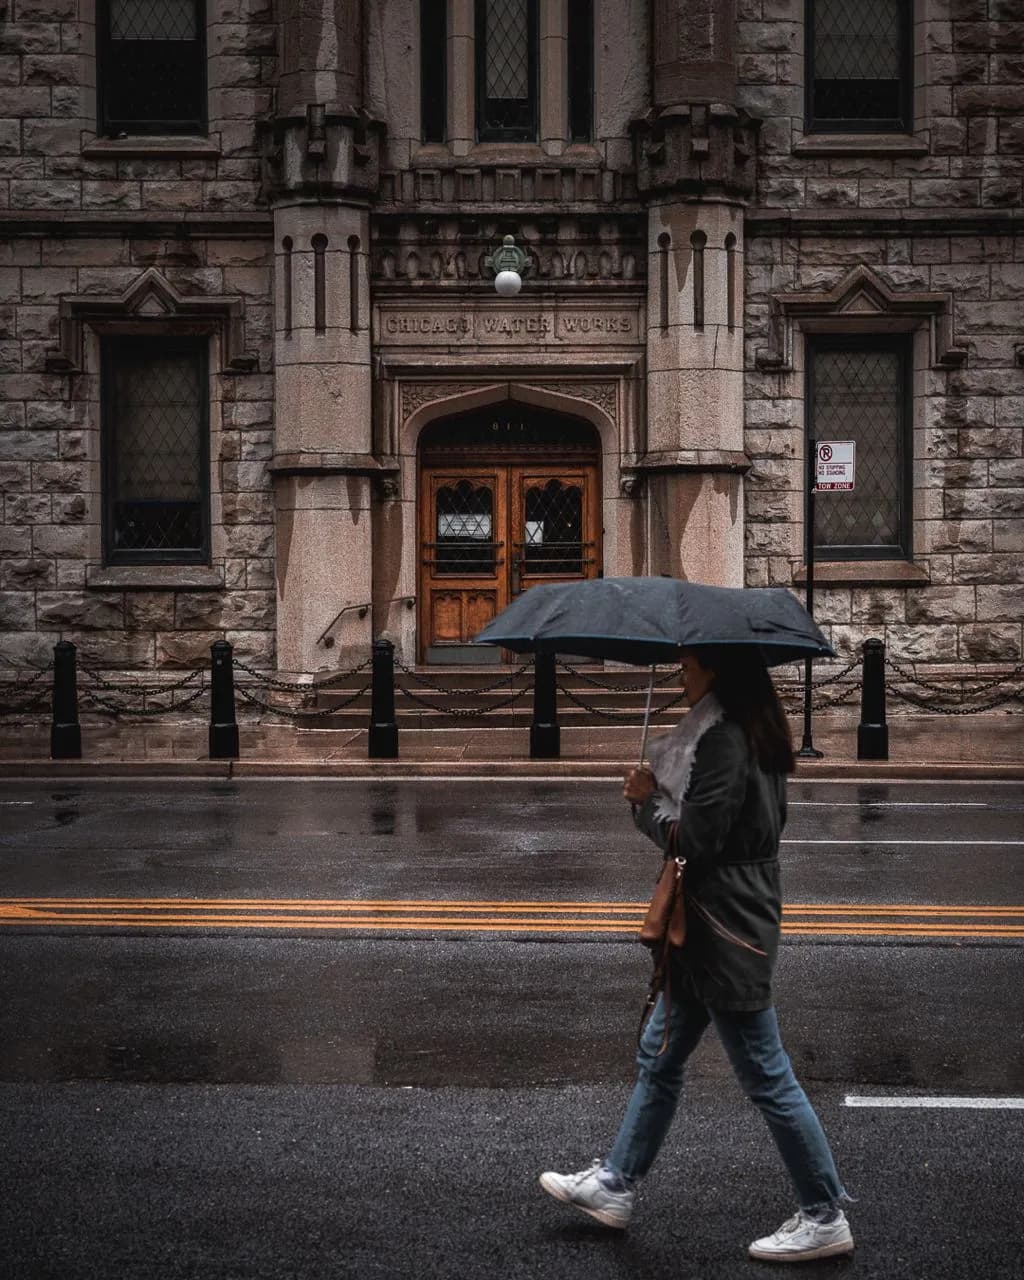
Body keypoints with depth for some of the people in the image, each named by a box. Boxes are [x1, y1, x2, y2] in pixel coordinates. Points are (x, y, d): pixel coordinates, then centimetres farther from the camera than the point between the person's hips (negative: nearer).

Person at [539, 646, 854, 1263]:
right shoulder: (756, 732, 9)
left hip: (727, 933, -11)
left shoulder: (723, 738, -22)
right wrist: (660, 798, 6)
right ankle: (616, 1185, 30)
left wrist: (649, 801, -6)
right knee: (659, 1056, 18)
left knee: (766, 1077, 0)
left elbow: (693, 840, -24)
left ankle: (825, 1217, 12)